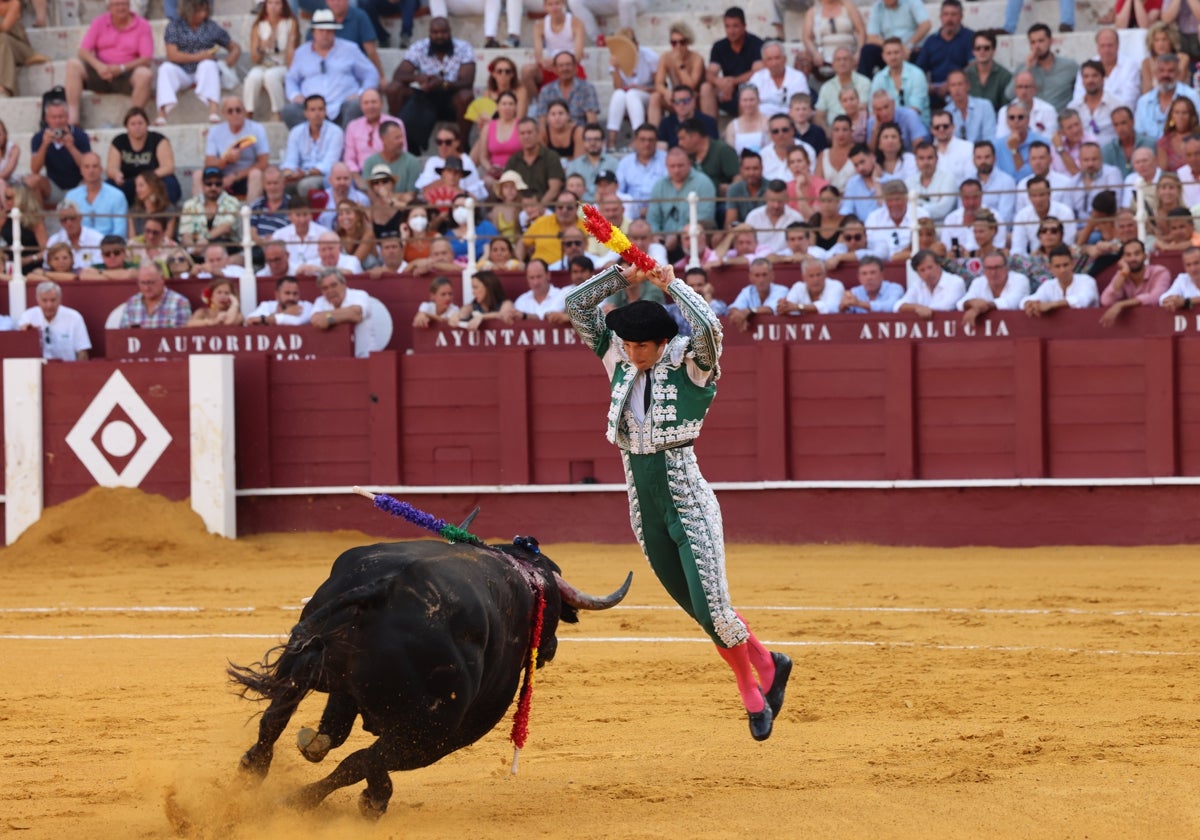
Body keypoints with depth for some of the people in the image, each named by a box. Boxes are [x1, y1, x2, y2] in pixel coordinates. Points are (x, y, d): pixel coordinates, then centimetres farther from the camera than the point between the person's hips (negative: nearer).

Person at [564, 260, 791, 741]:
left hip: (690, 506, -6)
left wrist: (672, 285, -19)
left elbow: (708, 327, -30)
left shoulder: (690, 366, -9)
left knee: (712, 610, -12)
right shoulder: (619, 361, 6)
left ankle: (753, 696, 8)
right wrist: (624, 275, -4)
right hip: (645, 511, 6)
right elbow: (576, 306, 5)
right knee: (700, 611, 10)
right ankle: (766, 665, 30)